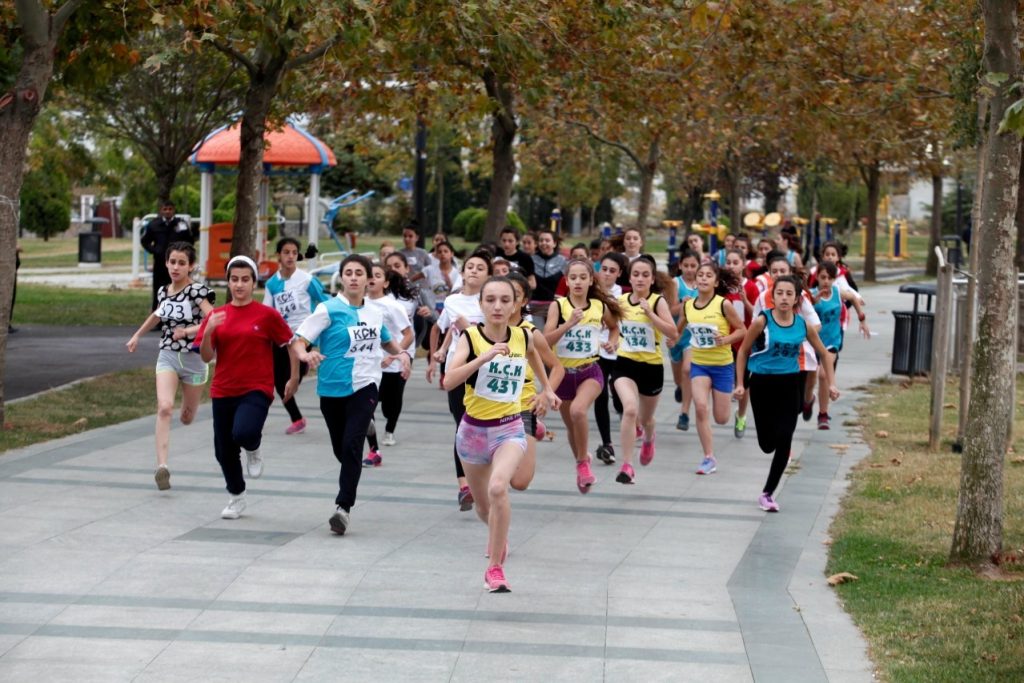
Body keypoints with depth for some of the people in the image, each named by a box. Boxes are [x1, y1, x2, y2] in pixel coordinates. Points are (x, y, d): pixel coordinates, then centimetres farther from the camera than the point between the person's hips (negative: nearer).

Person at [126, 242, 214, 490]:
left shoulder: (197, 291, -13)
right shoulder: (163, 292, 3)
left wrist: (188, 331, -36)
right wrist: (137, 335, 35)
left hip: (193, 358, -2)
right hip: (167, 356, 2)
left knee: (187, 417, 16)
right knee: (164, 407, -22)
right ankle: (162, 466, -31)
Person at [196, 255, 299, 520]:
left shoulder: (267, 315, -4)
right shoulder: (216, 315, 5)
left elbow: (291, 344, 4)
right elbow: (206, 357, 0)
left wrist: (294, 378, 4)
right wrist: (208, 331, -17)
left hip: (256, 389, -4)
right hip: (223, 391, 4)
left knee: (243, 433, -30)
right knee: (224, 450, 7)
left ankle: (253, 449, 8)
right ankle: (236, 498, 31)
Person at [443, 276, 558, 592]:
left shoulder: (523, 337, -5)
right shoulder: (470, 337, -13)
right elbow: (449, 382, -29)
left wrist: (546, 388, 25)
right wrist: (484, 356, -37)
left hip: (509, 428, 0)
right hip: (474, 428, 1)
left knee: (498, 487, -29)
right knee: (483, 505, 17)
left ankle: (495, 567, -20)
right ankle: (498, 537, 54)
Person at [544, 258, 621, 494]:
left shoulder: (600, 306, -1)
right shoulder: (558, 306, -7)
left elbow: (614, 326, 21)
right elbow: (546, 340, -17)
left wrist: (613, 341, 1)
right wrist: (569, 323, -27)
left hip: (590, 371, -1)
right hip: (563, 371, 1)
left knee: (578, 410, -30)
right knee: (571, 426, 15)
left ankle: (583, 463, -11)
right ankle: (581, 461, 44)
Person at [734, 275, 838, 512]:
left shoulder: (803, 325, -4)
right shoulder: (762, 321, -12)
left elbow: (823, 352, 11)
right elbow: (743, 352, -1)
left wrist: (831, 383, 8)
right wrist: (741, 383, -5)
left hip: (789, 384, 2)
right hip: (762, 383, -1)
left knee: (784, 440, -10)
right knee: (767, 444, 3)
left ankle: (768, 493, 1)